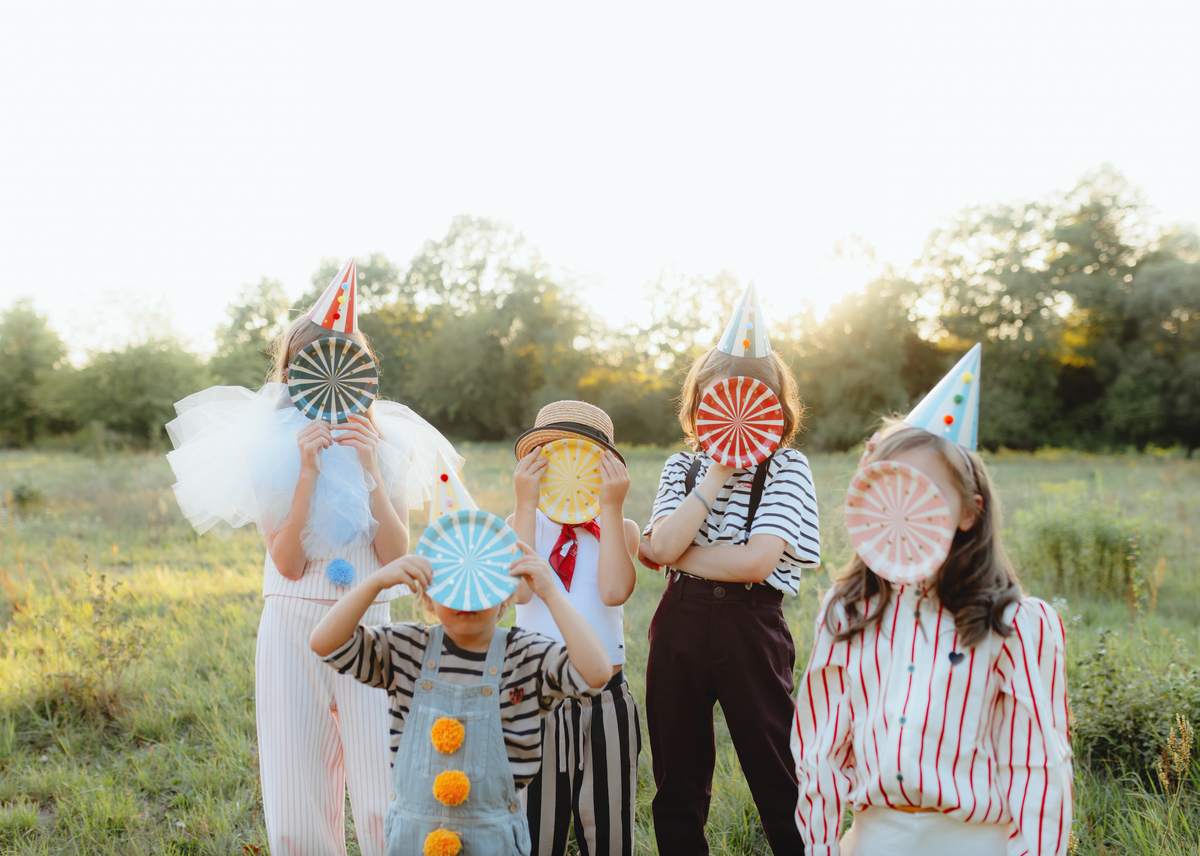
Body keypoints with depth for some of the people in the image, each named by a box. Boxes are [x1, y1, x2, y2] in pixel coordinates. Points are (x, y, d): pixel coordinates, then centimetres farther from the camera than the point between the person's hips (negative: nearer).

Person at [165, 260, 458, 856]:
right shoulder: (270, 452, 0)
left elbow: (396, 556, -7)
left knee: (384, 801, -2)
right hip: (293, 629, 0)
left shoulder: (383, 445, 3)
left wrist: (370, 469, -15)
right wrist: (309, 471, -18)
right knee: (298, 801, 6)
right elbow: (287, 562, -11)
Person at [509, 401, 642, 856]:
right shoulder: (522, 523, 4)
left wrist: (611, 506, -16)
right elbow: (520, 589, -16)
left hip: (606, 702, 0)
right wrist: (526, 503, -17)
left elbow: (614, 591, -16)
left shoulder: (621, 528, 4)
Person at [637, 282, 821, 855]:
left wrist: (672, 554, -9)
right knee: (677, 779, 15)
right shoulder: (683, 467, 8)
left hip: (749, 629, -4)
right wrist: (717, 475, -12)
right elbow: (665, 545, -10)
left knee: (775, 774, 3)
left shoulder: (787, 468, -3)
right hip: (680, 625, 4)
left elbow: (758, 560, -17)